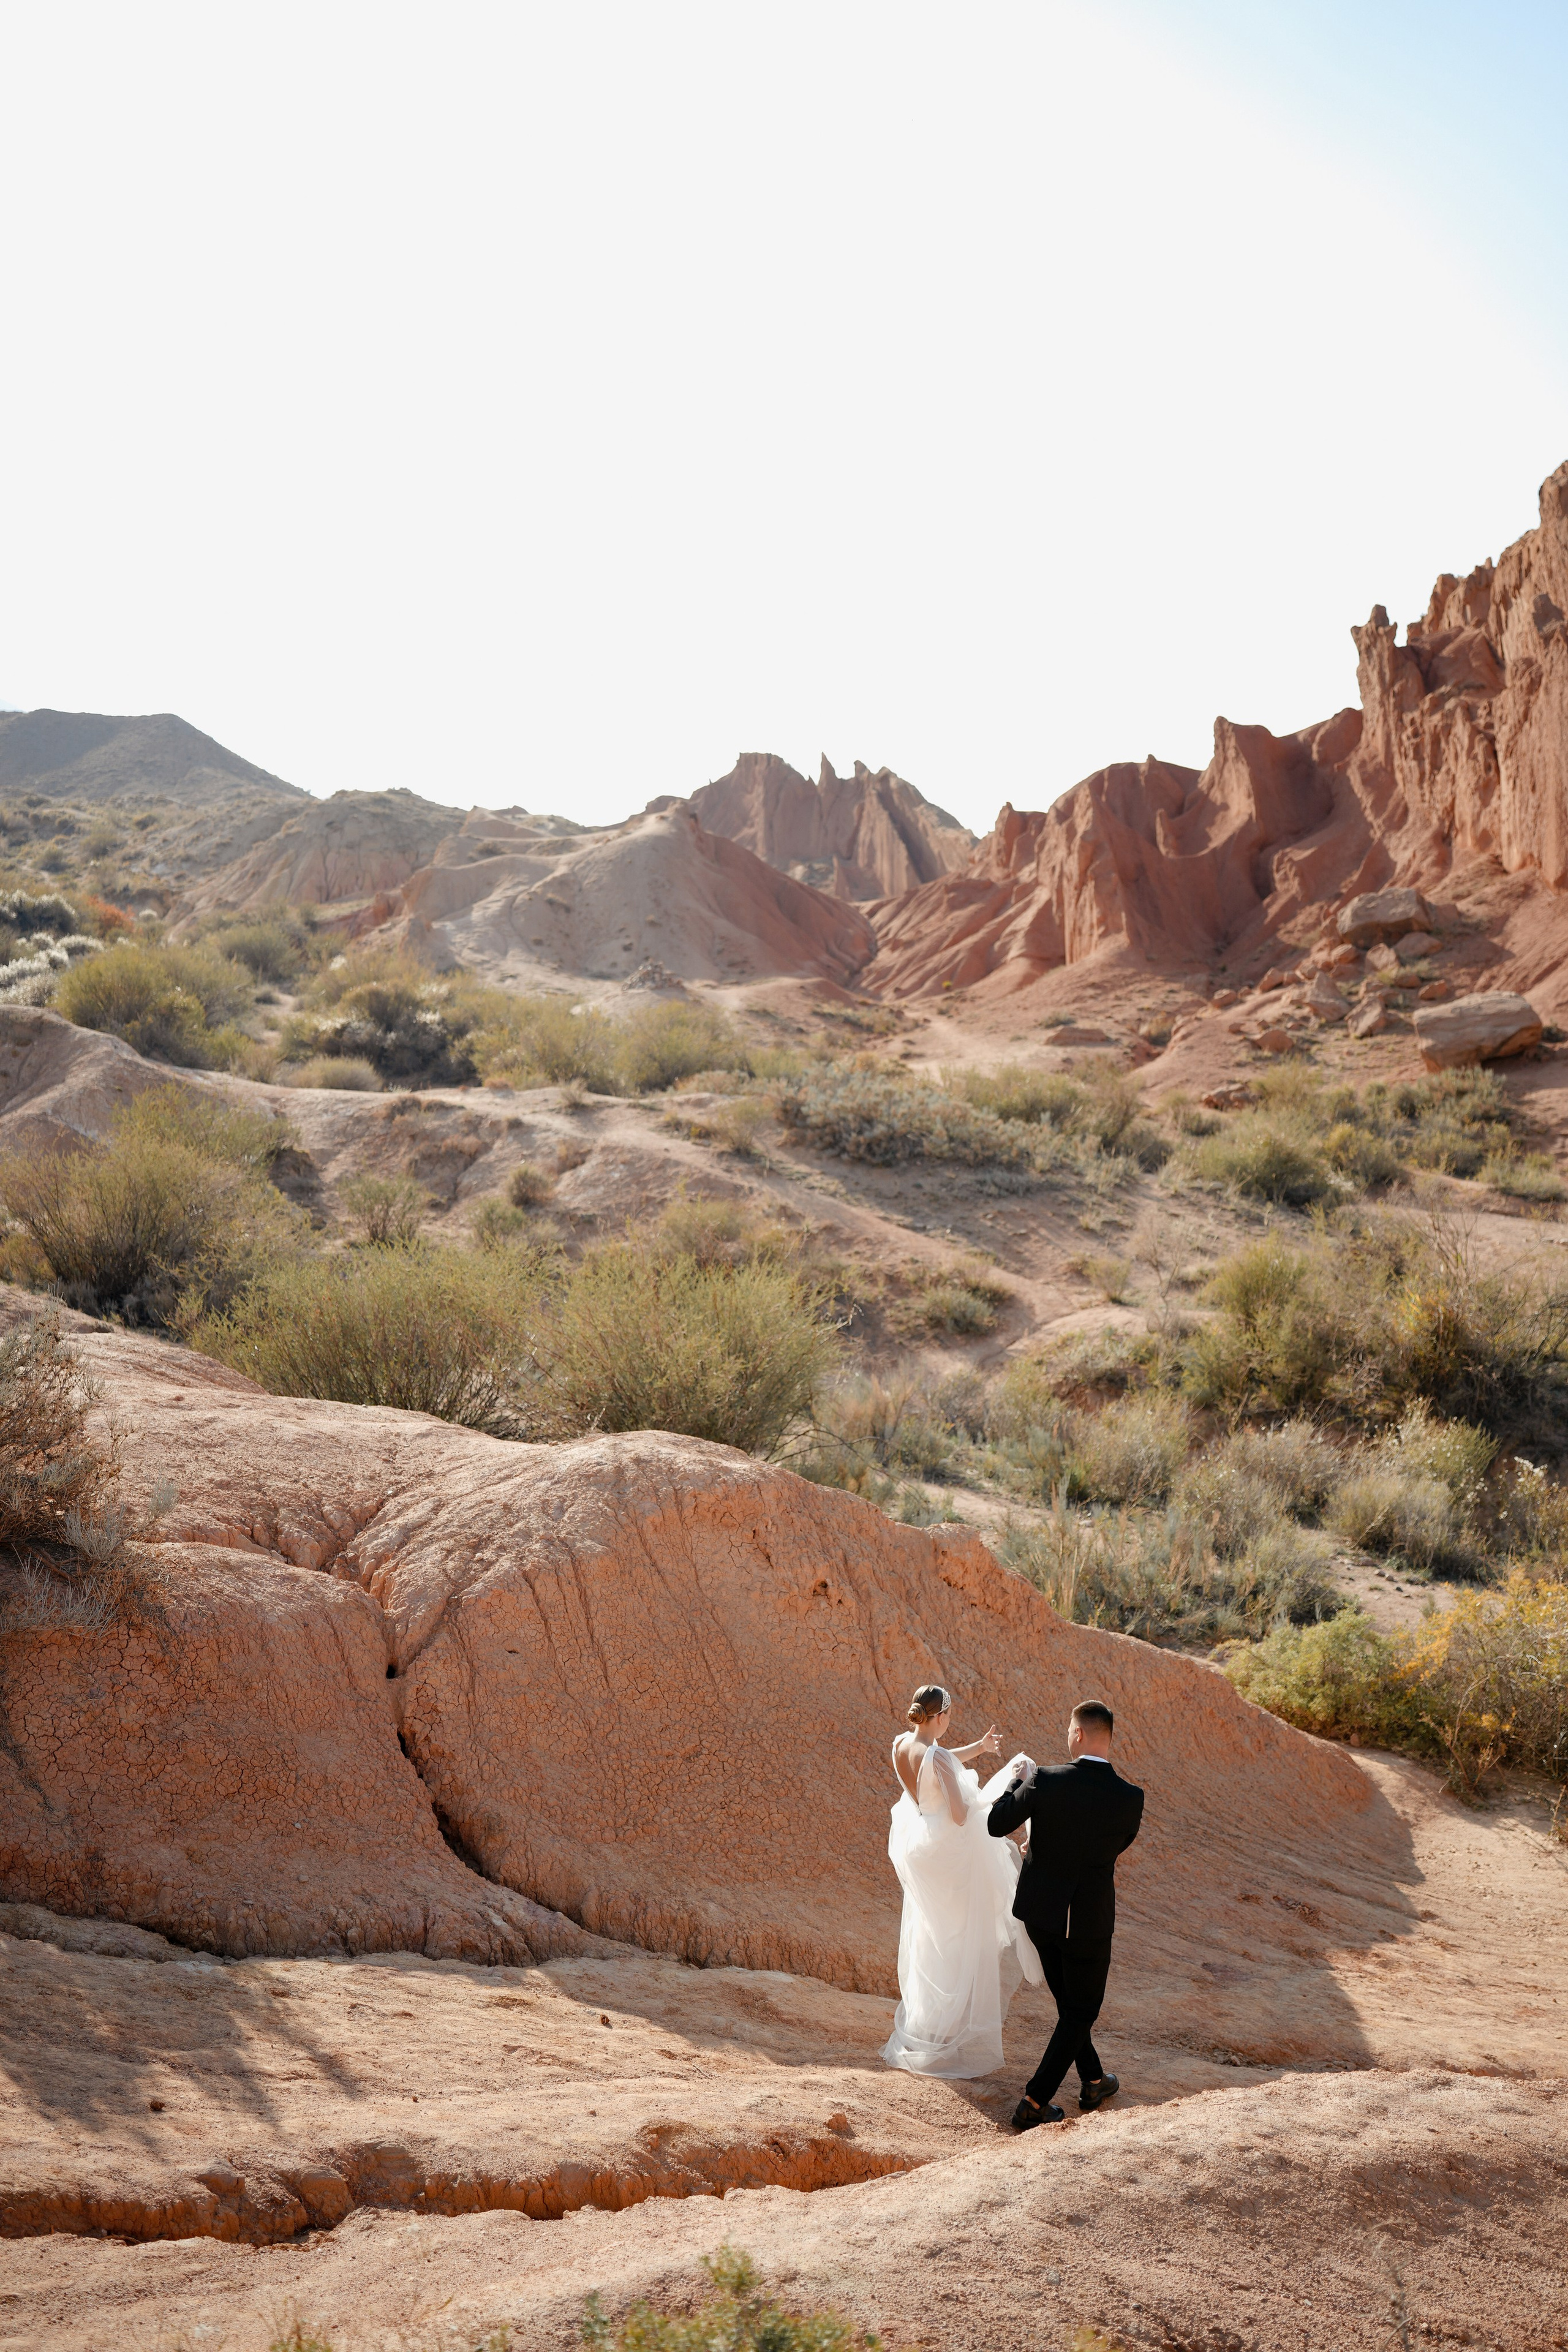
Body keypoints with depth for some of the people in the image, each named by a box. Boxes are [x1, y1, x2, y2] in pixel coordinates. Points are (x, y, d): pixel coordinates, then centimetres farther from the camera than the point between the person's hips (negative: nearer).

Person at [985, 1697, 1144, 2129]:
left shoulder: (1045, 1781, -18)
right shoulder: (1130, 1798, -15)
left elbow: (996, 1825, -8)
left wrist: (1015, 1779, 7)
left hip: (1041, 1912, 2)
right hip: (1091, 1920, -2)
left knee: (1070, 2003, 23)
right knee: (1081, 2011, 14)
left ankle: (1093, 2082, 39)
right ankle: (1034, 2103, 12)